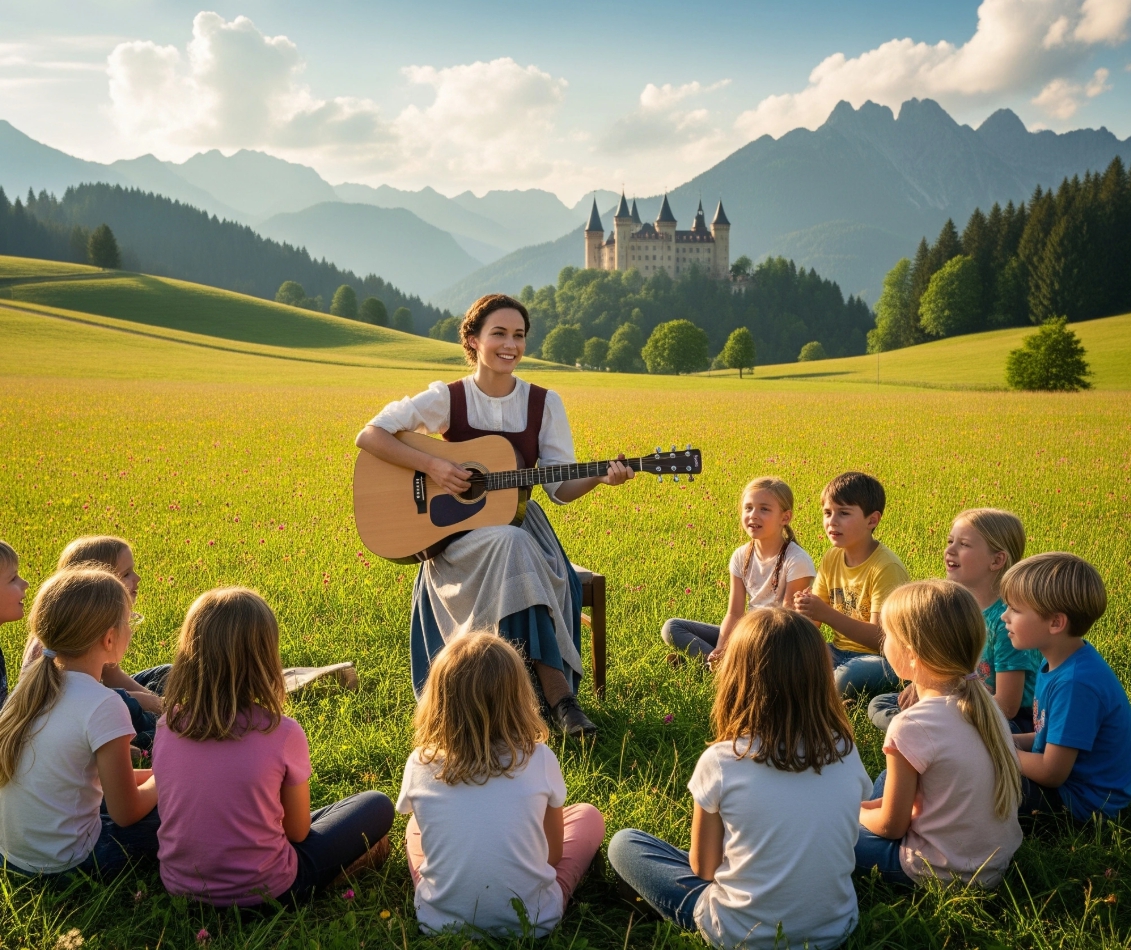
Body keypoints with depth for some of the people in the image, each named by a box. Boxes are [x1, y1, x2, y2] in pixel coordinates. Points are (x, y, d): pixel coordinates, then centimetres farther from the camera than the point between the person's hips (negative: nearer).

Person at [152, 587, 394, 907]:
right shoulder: (282, 734, -22)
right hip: (260, 890, -5)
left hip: (178, 885, 5)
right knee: (377, 807, 11)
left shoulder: (166, 727, -10)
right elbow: (297, 831, -8)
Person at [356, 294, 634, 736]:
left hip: (520, 521, 3)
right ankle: (559, 697, -33)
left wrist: (599, 477, -19)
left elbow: (560, 488, 1)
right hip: (456, 531, -2)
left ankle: (555, 696, -26)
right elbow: (368, 436, -9)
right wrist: (432, 466, -20)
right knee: (512, 545, -36)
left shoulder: (544, 403, 2)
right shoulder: (448, 398, -5)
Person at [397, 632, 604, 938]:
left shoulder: (420, 766, -9)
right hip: (532, 922, -1)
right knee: (588, 816, 19)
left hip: (442, 922, 2)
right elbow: (554, 854, 1)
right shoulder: (539, 760, -12)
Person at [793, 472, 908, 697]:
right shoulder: (831, 558, 4)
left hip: (882, 657, -5)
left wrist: (826, 614, -30)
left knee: (849, 676, -35)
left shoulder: (886, 568, -16)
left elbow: (880, 637, -21)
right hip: (840, 651, 5)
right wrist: (805, 607, -18)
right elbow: (815, 620, 6)